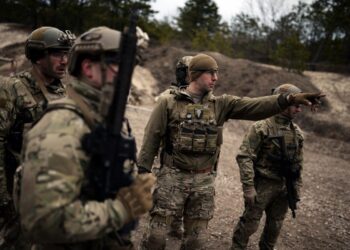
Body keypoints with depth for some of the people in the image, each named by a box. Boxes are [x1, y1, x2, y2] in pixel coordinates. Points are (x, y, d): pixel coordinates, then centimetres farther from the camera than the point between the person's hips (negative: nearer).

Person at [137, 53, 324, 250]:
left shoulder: (221, 105, 3)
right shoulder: (168, 102, -5)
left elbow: (255, 107, -9)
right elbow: (151, 140, -3)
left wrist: (289, 99, -23)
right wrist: (143, 172, -5)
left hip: (204, 181, 3)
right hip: (173, 177, -3)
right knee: (157, 234, 2)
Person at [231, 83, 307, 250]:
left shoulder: (297, 132, 6)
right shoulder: (261, 128, -15)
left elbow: (297, 164, 14)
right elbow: (244, 157, -18)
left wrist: (296, 190, 12)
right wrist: (248, 187, -21)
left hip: (283, 186, 6)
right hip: (262, 185, -6)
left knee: (275, 225, 18)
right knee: (250, 223, 4)